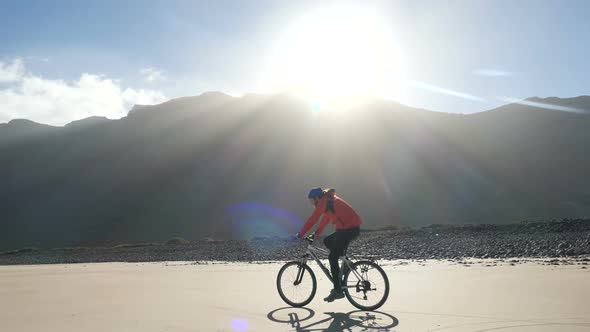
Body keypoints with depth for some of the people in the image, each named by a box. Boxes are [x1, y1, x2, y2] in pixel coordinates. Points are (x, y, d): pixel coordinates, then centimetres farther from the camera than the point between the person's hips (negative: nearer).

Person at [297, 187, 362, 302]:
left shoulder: (323, 202, -7)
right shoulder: (329, 199, 20)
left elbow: (312, 220, -9)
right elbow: (326, 218, 27)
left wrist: (300, 234, -2)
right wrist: (316, 233, 26)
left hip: (349, 228, -9)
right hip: (353, 227, 9)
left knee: (333, 257, -6)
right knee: (327, 241, 20)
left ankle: (338, 291, -5)